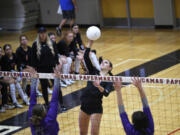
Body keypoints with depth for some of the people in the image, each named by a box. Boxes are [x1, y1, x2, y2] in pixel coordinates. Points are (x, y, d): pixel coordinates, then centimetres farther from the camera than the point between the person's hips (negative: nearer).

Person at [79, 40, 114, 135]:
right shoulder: (94, 72, 7)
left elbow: (106, 93, -21)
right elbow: (86, 57, -4)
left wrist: (99, 86, -42)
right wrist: (90, 43, -14)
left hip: (96, 108, -4)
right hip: (84, 105, 4)